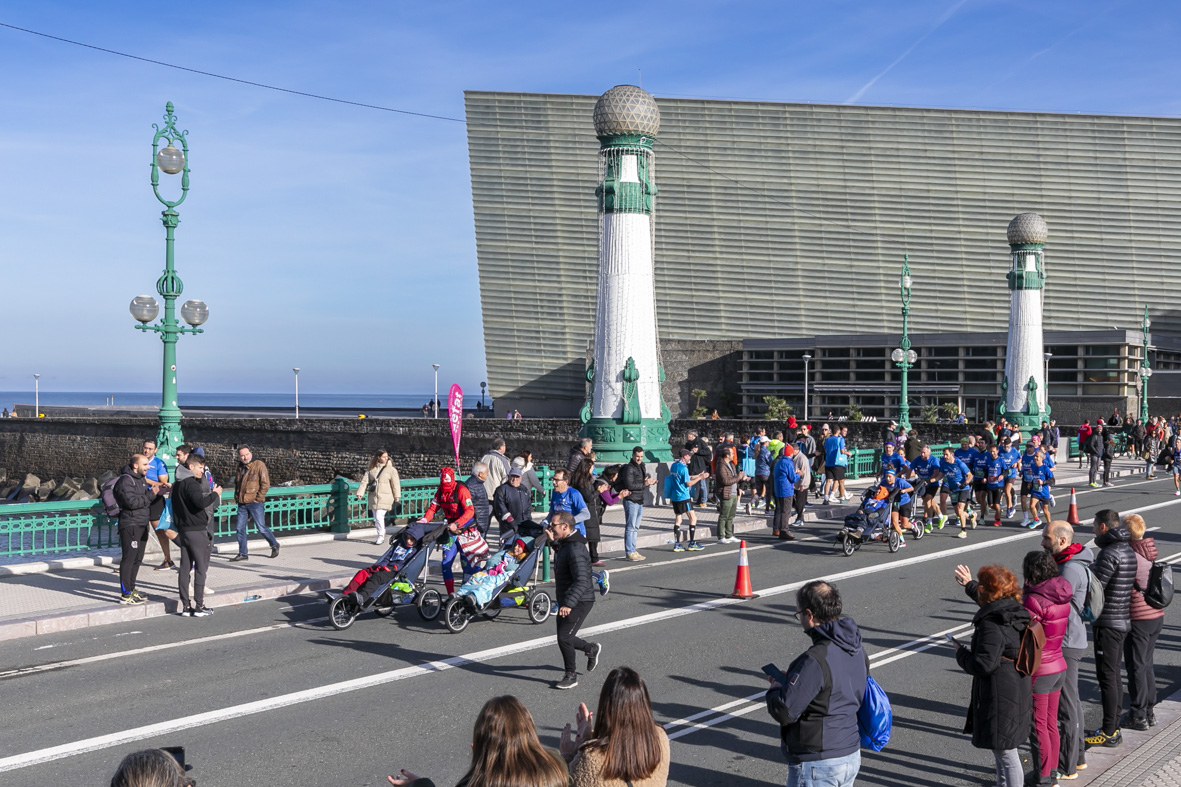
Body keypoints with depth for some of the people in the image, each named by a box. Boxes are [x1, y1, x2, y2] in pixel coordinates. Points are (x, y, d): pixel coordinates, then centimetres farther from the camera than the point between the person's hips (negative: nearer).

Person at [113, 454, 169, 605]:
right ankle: (126, 595, -7)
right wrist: (152, 494, -20)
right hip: (130, 525, -10)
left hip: (142, 524, 10)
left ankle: (131, 589, 24)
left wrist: (159, 492, 1)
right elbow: (132, 502, -24)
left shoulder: (141, 479, 17)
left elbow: (149, 500, 19)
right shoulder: (125, 481, -13)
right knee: (128, 559, -8)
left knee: (137, 559, 15)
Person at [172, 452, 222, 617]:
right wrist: (215, 494, -15)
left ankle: (186, 606, 10)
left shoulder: (178, 484, 16)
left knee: (184, 568, 8)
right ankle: (199, 606, -3)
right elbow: (201, 502, -28)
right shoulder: (191, 484, -14)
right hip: (197, 531, -9)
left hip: (182, 530, 9)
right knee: (200, 568, -3)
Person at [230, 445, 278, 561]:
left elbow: (265, 484, -11)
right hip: (242, 503, 6)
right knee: (240, 528, 5)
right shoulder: (240, 467, 14)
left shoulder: (259, 465, -8)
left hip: (255, 503, -6)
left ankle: (274, 545, 19)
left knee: (261, 528, -3)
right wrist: (236, 497, 15)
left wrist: (258, 498, -12)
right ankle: (243, 553, 13)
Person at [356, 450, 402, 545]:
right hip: (373, 497, 4)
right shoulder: (371, 469, 7)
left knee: (379, 516, -12)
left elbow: (395, 483, 0)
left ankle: (381, 536, 2)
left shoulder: (391, 469, -2)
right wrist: (360, 492, -6)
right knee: (376, 518, 9)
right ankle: (381, 536, 22)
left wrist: (397, 496, -2)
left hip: (385, 498, -4)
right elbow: (365, 481, 4)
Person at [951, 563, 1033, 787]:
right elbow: (992, 603, 28)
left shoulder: (992, 624, -24)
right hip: (1018, 691, 10)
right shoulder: (1016, 612, 5)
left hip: (1000, 699, -10)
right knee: (1001, 749, 24)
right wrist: (969, 585, 41)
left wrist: (961, 653, -7)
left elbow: (984, 665, -25)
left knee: (1006, 754, -1)